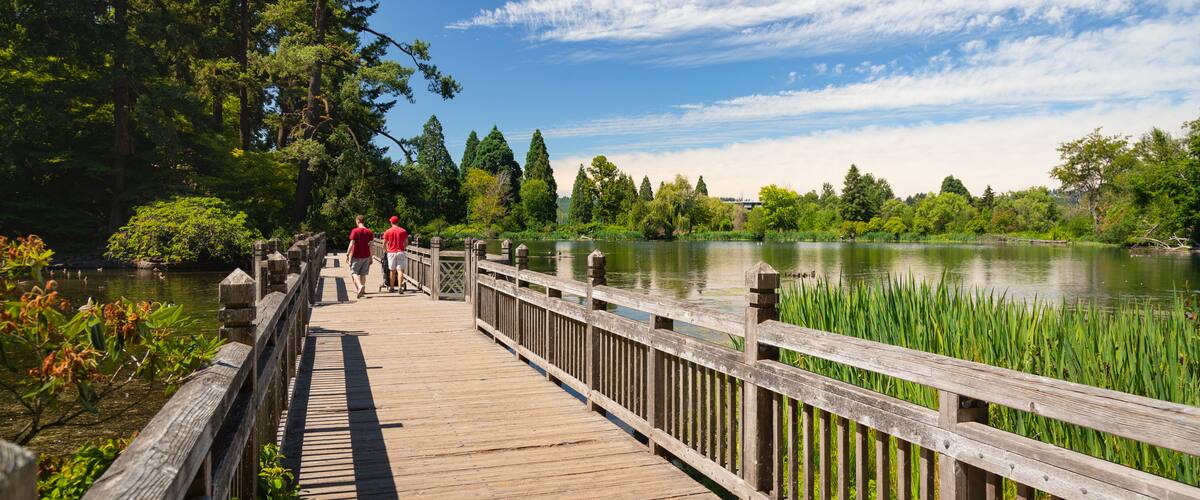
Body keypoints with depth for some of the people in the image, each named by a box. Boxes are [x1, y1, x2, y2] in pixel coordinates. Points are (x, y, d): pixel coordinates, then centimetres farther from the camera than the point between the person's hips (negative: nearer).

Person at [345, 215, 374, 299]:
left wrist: (347, 254, -5)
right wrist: (371, 257, 9)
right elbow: (370, 246, 3)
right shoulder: (369, 232, 3)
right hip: (366, 257, 4)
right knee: (363, 274, 13)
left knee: (354, 273, 2)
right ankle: (362, 290, 17)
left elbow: (352, 244, -13)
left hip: (356, 256, -4)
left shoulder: (355, 231, -9)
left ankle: (360, 286, -21)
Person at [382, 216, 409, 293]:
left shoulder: (387, 232, 1)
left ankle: (391, 288, 17)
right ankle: (400, 287, -18)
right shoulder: (403, 231, 3)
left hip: (391, 253, 1)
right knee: (400, 270, -5)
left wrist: (386, 250, 24)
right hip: (400, 252, 0)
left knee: (392, 271, 10)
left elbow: (384, 244, 5)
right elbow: (406, 243, 5)